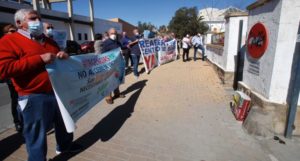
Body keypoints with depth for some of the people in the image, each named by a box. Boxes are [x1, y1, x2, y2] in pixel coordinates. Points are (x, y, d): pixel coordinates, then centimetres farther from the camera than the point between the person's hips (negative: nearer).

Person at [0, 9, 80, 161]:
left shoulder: (47, 40, 14)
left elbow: (58, 57, 25)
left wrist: (63, 56, -2)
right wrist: (39, 59, -24)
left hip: (58, 91, 8)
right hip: (34, 97, -7)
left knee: (63, 123, 23)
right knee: (36, 133, 7)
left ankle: (64, 145, 47)